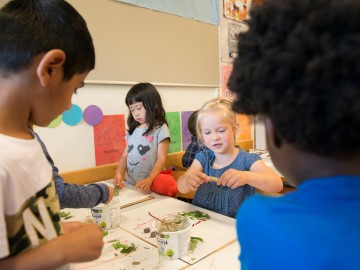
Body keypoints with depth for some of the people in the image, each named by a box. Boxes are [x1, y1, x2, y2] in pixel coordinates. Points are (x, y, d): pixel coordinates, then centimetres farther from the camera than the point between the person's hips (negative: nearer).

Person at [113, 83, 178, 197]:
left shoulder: (160, 129, -3)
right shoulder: (133, 130, 15)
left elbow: (161, 158, -10)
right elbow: (125, 155, 14)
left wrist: (149, 180, -23)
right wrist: (119, 173, -4)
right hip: (130, 185, 7)